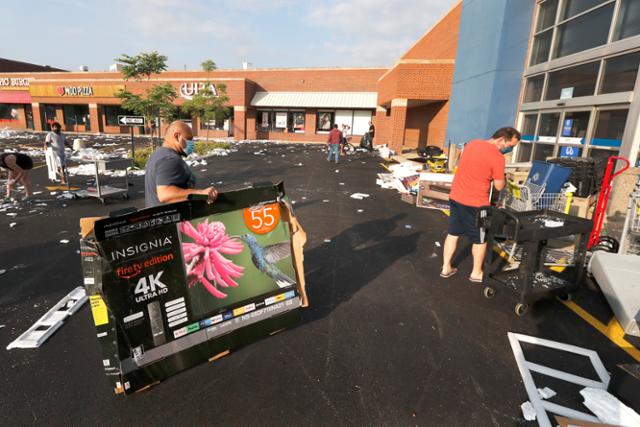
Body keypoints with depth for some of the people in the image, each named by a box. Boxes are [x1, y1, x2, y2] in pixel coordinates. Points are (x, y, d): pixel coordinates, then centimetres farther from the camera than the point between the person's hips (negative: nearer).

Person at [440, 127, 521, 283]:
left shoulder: (472, 143, 6)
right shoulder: (497, 157, -16)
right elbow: (499, 186, -9)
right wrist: (501, 175, 9)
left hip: (455, 197, 7)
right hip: (475, 203, -6)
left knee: (453, 233, 16)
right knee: (480, 239, 12)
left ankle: (446, 268, 24)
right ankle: (476, 273, 25)